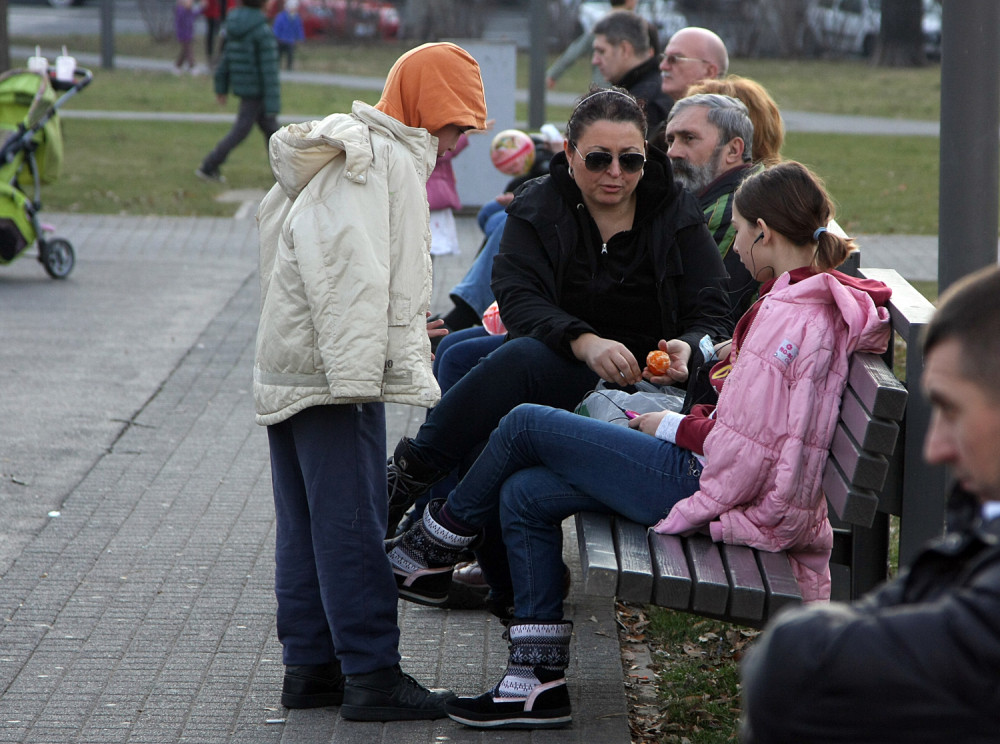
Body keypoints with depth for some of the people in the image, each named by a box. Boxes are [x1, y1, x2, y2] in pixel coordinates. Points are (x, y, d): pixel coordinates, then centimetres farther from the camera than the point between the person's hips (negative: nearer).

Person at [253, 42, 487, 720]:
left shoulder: (341, 152, 20)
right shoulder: (391, 161, -11)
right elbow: (365, 276, -21)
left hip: (285, 372, 10)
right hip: (335, 377, -10)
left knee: (305, 524, 11)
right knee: (352, 524, -9)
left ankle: (310, 665, 16)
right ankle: (372, 675, -7)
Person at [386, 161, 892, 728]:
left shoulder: (790, 316, -23)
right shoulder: (829, 298, 7)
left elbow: (742, 454, -25)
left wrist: (675, 427, -6)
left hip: (705, 487, -11)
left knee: (526, 425, -2)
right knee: (525, 494, 11)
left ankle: (438, 545, 22)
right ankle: (540, 680, 10)